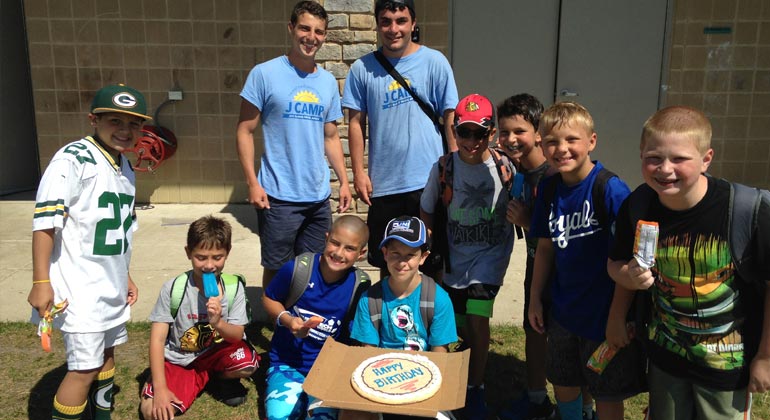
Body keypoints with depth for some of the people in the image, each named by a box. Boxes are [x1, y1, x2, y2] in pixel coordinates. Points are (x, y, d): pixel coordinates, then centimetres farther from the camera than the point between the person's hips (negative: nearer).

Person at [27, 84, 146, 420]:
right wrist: (41, 282, -21)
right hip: (80, 288, -8)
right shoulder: (73, 159, -16)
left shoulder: (125, 167, 10)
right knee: (85, 367, -3)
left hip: (112, 286, 8)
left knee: (107, 353, 19)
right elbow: (45, 221, -19)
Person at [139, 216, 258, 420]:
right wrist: (160, 388, -19)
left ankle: (224, 376, 5)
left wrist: (218, 323, -33)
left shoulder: (234, 287, -12)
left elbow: (237, 335, -10)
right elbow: (157, 339, -12)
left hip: (217, 352, 0)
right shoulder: (172, 288, -14)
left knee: (246, 361, -32)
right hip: (178, 360, 1)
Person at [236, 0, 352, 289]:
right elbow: (245, 131, -4)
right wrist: (252, 183, -12)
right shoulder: (265, 74, -5)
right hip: (278, 196, -4)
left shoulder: (328, 81, 9)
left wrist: (344, 181, 10)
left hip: (319, 197, 5)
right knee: (277, 269, 6)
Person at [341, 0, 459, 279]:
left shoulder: (434, 62, -2)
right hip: (383, 183, 2)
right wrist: (358, 172, 0)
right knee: (386, 262, 16)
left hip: (428, 181, -1)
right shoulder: (362, 69, 2)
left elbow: (450, 117, -1)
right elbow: (356, 123, 5)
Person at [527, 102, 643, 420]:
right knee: (563, 383, 22)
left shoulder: (610, 190, -20)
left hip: (604, 310, -5)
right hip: (563, 308, 6)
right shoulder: (548, 189, -1)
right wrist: (535, 299, 9)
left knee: (607, 394, 12)